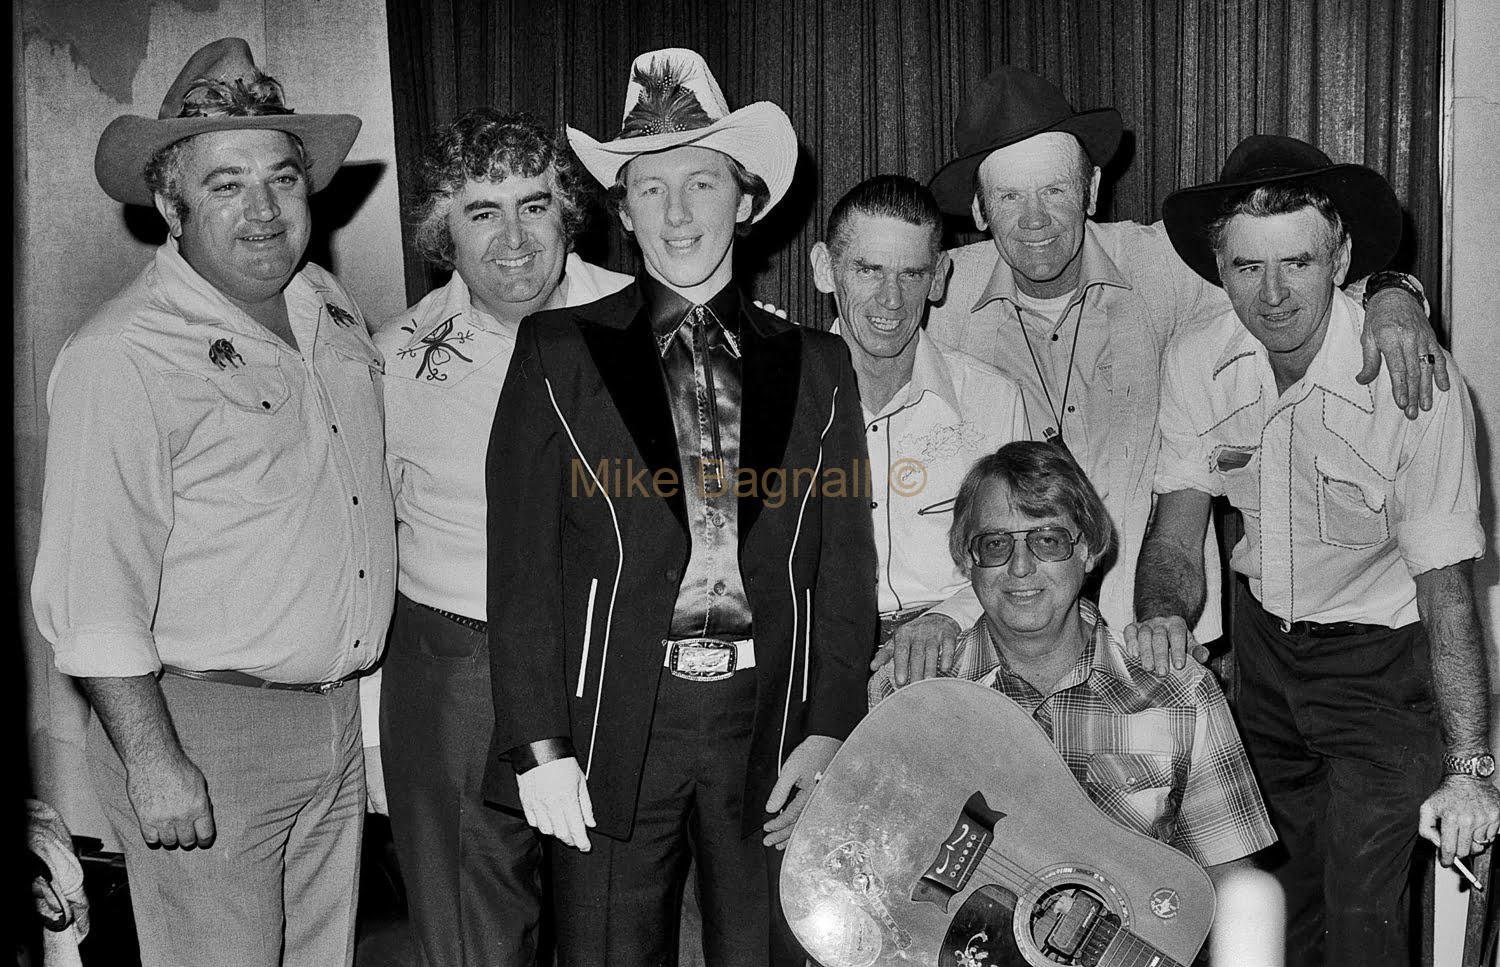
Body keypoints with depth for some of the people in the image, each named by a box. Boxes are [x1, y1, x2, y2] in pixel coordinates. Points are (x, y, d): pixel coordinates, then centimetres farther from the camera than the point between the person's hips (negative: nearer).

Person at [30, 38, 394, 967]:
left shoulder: (333, 308, 7)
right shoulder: (121, 358, -16)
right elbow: (93, 597, -18)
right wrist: (153, 763, -20)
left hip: (339, 717, 7)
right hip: (204, 728, -7)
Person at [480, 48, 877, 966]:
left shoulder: (816, 365, 7)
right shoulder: (560, 352, 2)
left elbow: (846, 568, 6)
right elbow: (521, 563, -2)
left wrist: (830, 732, -2)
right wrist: (541, 748, -7)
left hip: (770, 719, 2)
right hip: (614, 722, -1)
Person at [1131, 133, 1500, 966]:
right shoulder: (1194, 365, -12)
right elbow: (1175, 533, -7)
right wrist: (1162, 618, -29)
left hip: (1383, 658, -4)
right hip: (1265, 641, 4)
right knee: (1274, 888, 18)